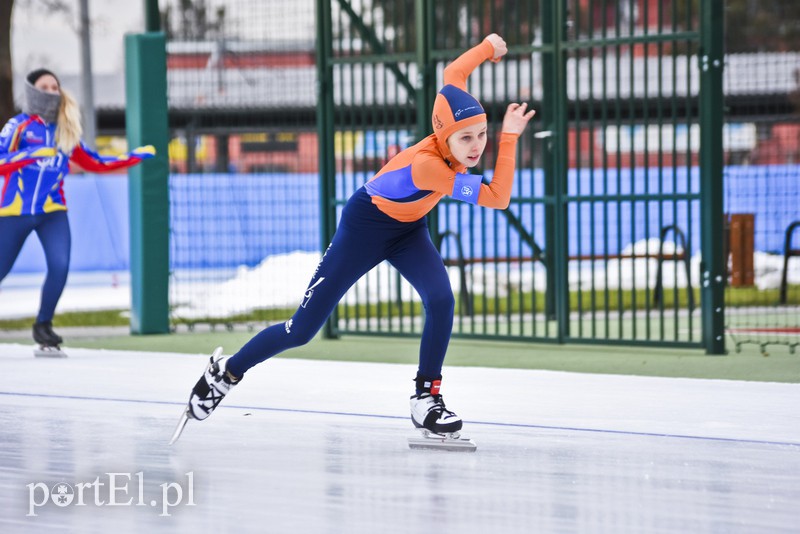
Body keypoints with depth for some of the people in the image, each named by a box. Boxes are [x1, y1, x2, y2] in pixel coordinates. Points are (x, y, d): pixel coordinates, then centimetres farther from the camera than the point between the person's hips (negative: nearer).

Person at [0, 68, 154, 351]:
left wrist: (135, 156, 13)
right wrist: (31, 154, -30)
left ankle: (43, 325, 2)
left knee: (59, 266, -17)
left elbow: (96, 163, 18)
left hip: (52, 211, 3)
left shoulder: (67, 132, 9)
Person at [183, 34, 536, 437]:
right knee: (302, 331, 1)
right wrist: (510, 137, -42)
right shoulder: (426, 165, -42)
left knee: (441, 299, -22)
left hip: (408, 229, 6)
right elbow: (498, 199, -41)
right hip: (365, 225, -6)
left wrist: (487, 46, 10)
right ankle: (228, 371, 26)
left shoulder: (451, 120, -22)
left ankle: (426, 399, -8)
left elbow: (452, 73, -2)